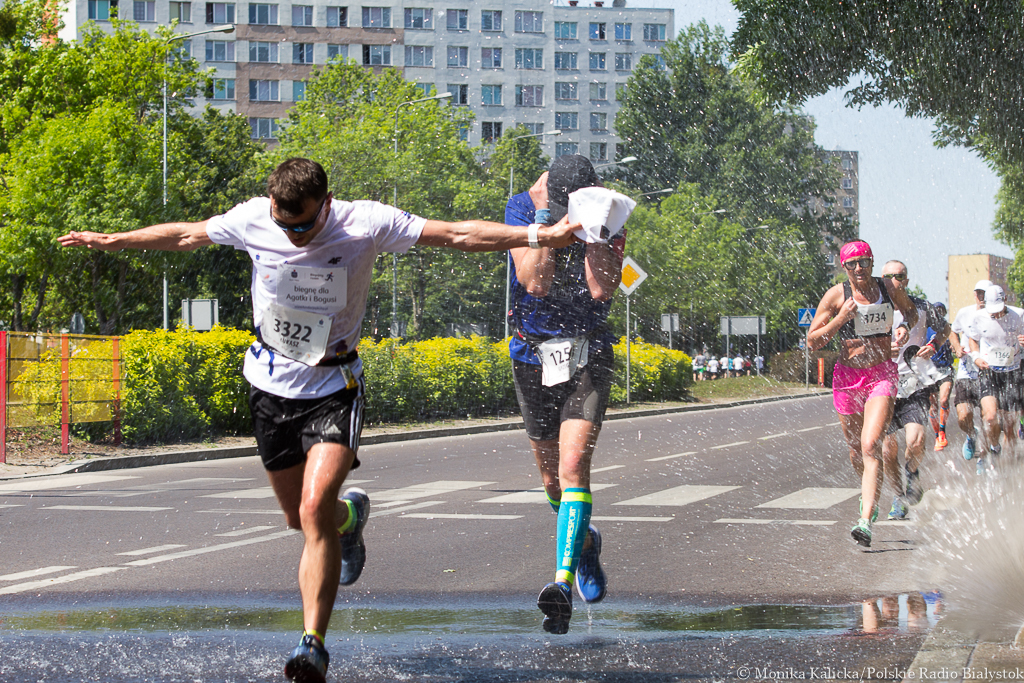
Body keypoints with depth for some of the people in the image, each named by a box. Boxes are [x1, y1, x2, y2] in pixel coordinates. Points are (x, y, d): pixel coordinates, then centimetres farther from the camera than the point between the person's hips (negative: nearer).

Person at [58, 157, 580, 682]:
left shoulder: (367, 224, -18)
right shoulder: (252, 218, -11)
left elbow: (459, 235, -14)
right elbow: (186, 235, 6)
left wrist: (539, 236, -19)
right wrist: (110, 241, 11)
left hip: (334, 388, -3)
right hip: (272, 385, 4)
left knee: (315, 510, -21)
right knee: (299, 516, 13)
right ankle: (351, 516, 50)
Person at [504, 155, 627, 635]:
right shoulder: (522, 208, -8)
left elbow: (602, 289, -21)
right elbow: (535, 282, -19)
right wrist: (545, 219, -24)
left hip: (587, 356, -2)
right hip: (533, 355, 2)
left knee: (573, 466, -19)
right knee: (551, 476, 13)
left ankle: (563, 584, -26)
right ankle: (583, 541, 43)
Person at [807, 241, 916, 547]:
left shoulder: (889, 288, 2)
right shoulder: (837, 295, -3)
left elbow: (911, 311, 25)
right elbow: (812, 341, -3)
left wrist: (906, 327, 2)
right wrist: (842, 318, -16)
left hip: (882, 375, -1)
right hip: (847, 375, 2)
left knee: (870, 446, -18)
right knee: (855, 448, 14)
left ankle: (866, 521, -25)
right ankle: (869, 494, 46)